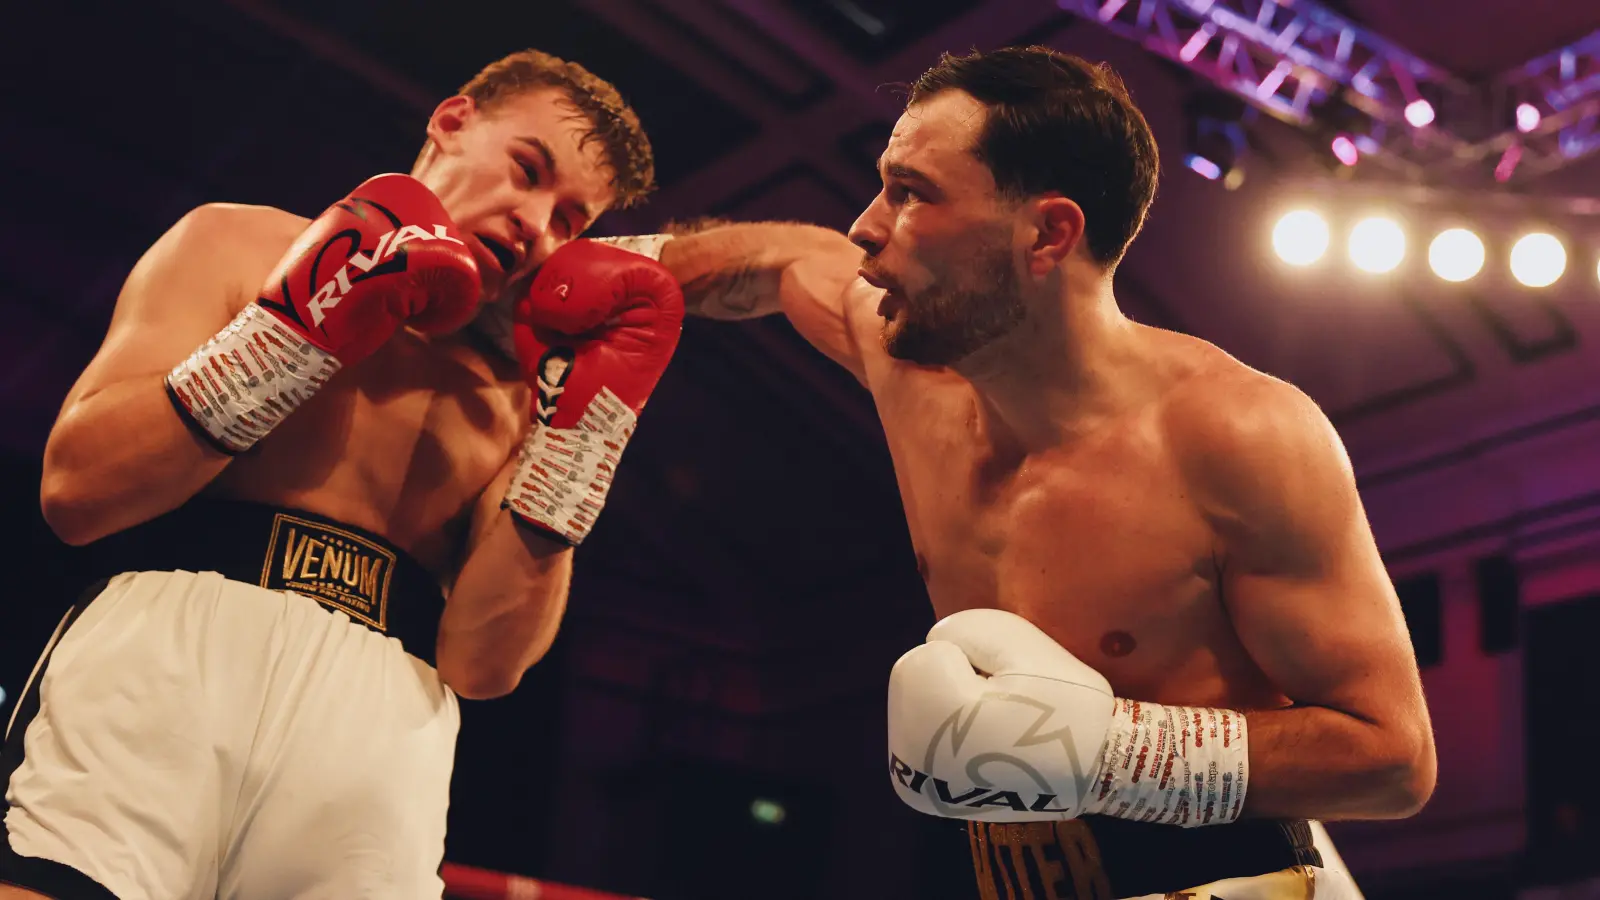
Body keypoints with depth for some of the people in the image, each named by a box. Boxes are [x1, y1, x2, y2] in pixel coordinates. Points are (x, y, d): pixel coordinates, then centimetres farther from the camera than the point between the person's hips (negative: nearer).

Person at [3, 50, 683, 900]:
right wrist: (308, 321, -5)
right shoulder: (237, 244, 12)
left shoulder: (516, 396, 16)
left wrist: (592, 410, 0)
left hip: (379, 725, 2)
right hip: (153, 647, -2)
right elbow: (76, 490, 0)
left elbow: (480, 662, 2)